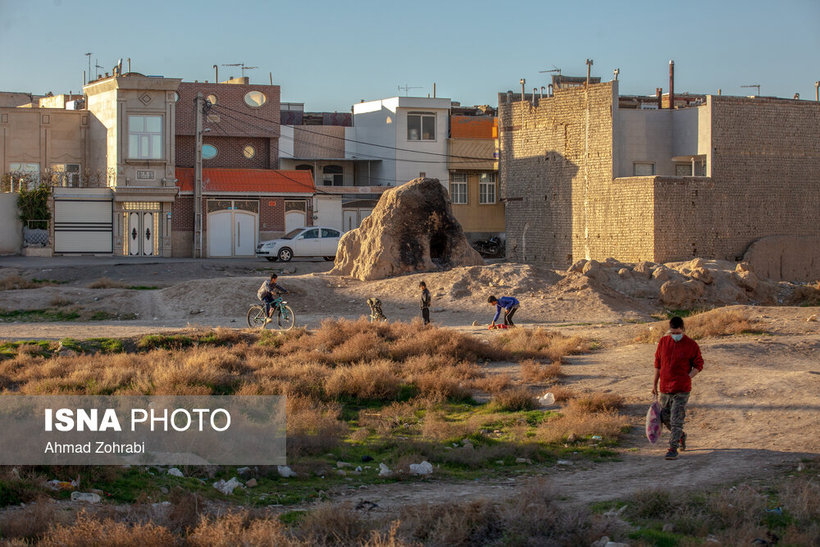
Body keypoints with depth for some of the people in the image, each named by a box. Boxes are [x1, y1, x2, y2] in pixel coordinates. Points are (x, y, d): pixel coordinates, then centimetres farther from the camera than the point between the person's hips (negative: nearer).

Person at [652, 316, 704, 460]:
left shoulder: (691, 345, -6)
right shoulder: (663, 342, 4)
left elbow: (698, 365, 2)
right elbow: (658, 363, 13)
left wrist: (687, 377, -12)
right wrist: (654, 383, 14)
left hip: (682, 390, -5)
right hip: (665, 388, 5)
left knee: (676, 420, -10)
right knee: (665, 418, 12)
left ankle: (673, 449, -6)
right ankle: (680, 435, 38)